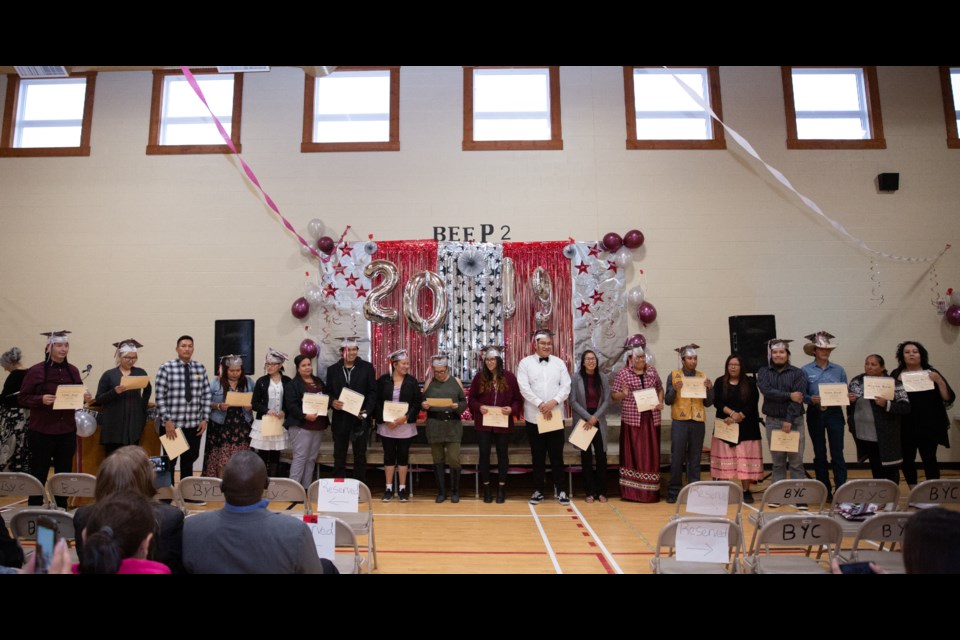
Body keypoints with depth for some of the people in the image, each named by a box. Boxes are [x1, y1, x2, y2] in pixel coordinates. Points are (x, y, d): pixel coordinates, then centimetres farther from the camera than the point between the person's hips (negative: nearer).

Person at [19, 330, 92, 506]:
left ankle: (61, 510, 23)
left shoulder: (73, 371, 6)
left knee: (64, 474, 11)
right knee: (39, 475, 5)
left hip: (67, 431, 4)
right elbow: (22, 399, -6)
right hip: (41, 431, -4)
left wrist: (85, 398, -8)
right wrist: (41, 399, -24)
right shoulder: (35, 371, -7)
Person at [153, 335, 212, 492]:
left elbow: (206, 395, 5)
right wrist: (167, 420, -13)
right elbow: (160, 397, -9)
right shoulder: (166, 368, -7)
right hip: (171, 423, -3)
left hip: (194, 424, 3)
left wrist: (204, 419, 0)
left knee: (189, 459, 15)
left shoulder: (200, 368, 4)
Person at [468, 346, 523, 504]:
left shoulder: (509, 377, -1)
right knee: (484, 454, 4)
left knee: (502, 454, 9)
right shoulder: (479, 377, 1)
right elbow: (472, 398, 5)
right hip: (483, 423, 1)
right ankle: (486, 488, 17)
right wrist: (479, 407, -13)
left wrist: (512, 409, -17)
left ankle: (501, 488, 20)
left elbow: (518, 399, 2)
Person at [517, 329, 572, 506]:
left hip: (556, 416, 1)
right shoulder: (525, 363, 0)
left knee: (557, 455, 6)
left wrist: (553, 402, -15)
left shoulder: (559, 362, 6)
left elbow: (566, 386, 0)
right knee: (538, 456, 8)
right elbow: (524, 388, -9)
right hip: (534, 417, -1)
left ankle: (560, 489, 17)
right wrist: (541, 405, -16)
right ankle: (538, 490, 18)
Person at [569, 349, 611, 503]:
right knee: (586, 457, 4)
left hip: (599, 421, 2)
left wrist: (595, 417, -10)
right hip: (583, 421, -2)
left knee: (601, 456, -1)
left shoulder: (603, 378, 4)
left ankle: (602, 491, 10)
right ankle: (590, 492, 12)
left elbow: (607, 400, 1)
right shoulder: (576, 378, -4)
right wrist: (588, 417, -13)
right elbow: (573, 401, -7)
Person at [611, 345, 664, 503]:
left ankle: (650, 491, 15)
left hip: (651, 419, 4)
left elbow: (660, 389, 21)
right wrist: (623, 394, -21)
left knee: (651, 453, 5)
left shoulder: (652, 370, 10)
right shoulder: (623, 373, -1)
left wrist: (660, 402, 3)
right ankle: (631, 491, 6)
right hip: (632, 419, -4)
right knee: (632, 453, -1)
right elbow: (613, 395, 0)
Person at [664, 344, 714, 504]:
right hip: (680, 421, -2)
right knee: (677, 457, -2)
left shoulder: (702, 376, 10)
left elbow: (708, 403, 9)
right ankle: (674, 491, 6)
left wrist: (710, 388, -8)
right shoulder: (674, 375, 2)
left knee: (695, 458, 6)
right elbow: (668, 401, -1)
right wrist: (674, 389, -19)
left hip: (698, 421, 2)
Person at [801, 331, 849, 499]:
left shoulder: (838, 370, 6)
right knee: (819, 453, 7)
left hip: (835, 413, 1)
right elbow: (801, 395, 0)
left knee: (837, 453, -3)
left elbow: (845, 392, 10)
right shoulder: (805, 370, 0)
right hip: (815, 414, 0)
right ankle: (824, 491, 17)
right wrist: (811, 399, -20)